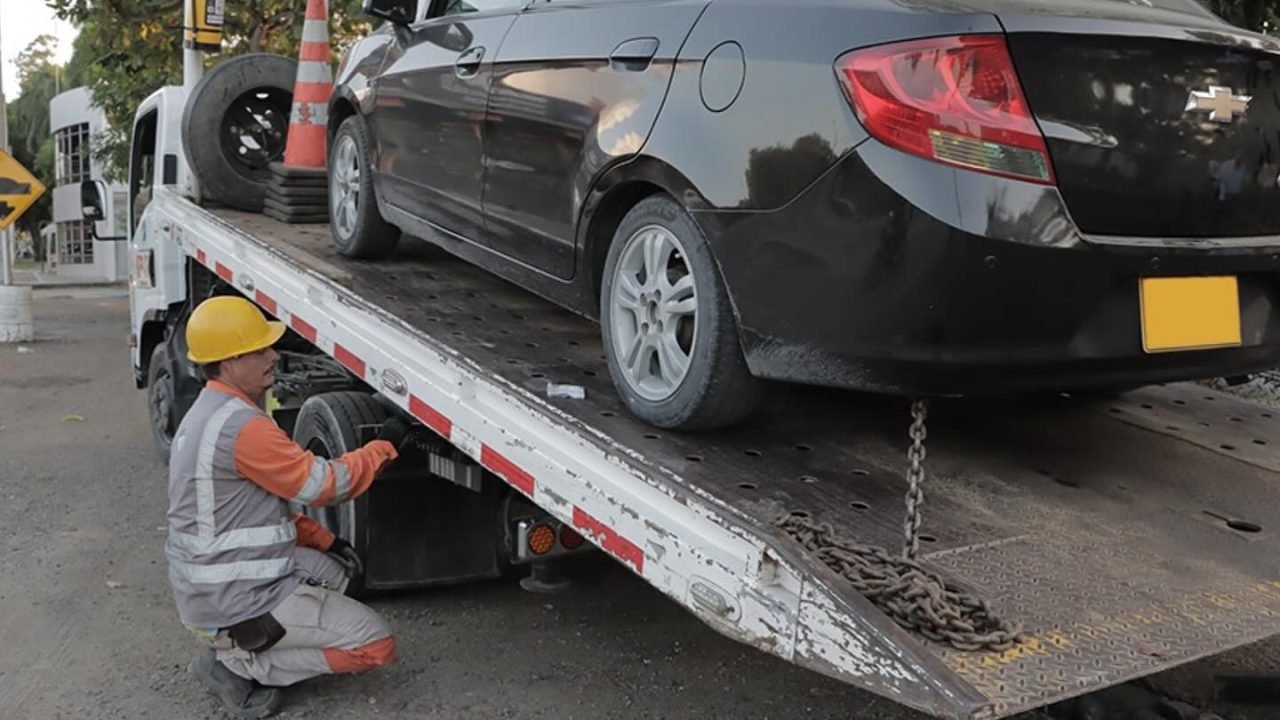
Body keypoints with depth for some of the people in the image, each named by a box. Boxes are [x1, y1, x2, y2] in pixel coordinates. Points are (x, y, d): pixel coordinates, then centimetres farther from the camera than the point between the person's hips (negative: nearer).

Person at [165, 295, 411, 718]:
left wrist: (325, 541, 10)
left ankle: (235, 651, 14)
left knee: (337, 567, 25)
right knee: (375, 645, -3)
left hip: (210, 584, 10)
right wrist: (385, 446, -5)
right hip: (234, 604, -10)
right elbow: (321, 485, -18)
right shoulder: (241, 426, -24)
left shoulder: (208, 414, 10)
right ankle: (239, 665, -2)